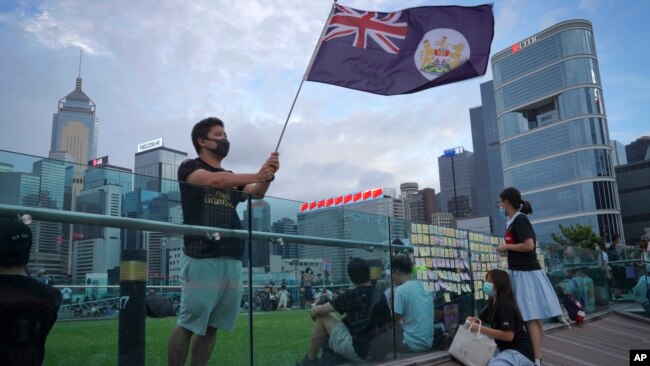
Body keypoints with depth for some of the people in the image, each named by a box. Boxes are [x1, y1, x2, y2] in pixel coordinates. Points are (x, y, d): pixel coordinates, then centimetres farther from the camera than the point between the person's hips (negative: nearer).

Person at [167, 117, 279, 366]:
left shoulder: (232, 178, 24)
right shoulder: (189, 168, 5)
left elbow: (256, 193, 6)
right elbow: (213, 180, -16)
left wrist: (268, 175, -14)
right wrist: (256, 175, -20)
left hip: (232, 260, 6)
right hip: (201, 258, -6)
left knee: (211, 326, 8)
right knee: (188, 325, -4)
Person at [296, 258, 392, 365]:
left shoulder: (352, 295, -16)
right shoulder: (379, 293, 4)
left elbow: (316, 311, -8)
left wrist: (313, 312, 16)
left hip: (358, 351, -7)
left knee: (322, 316, 2)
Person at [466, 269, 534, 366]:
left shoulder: (505, 305, -21)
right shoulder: (492, 304, 9)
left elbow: (509, 335, -27)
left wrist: (480, 328, -27)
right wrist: (472, 320, -7)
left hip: (519, 351, -10)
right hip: (505, 349, 10)